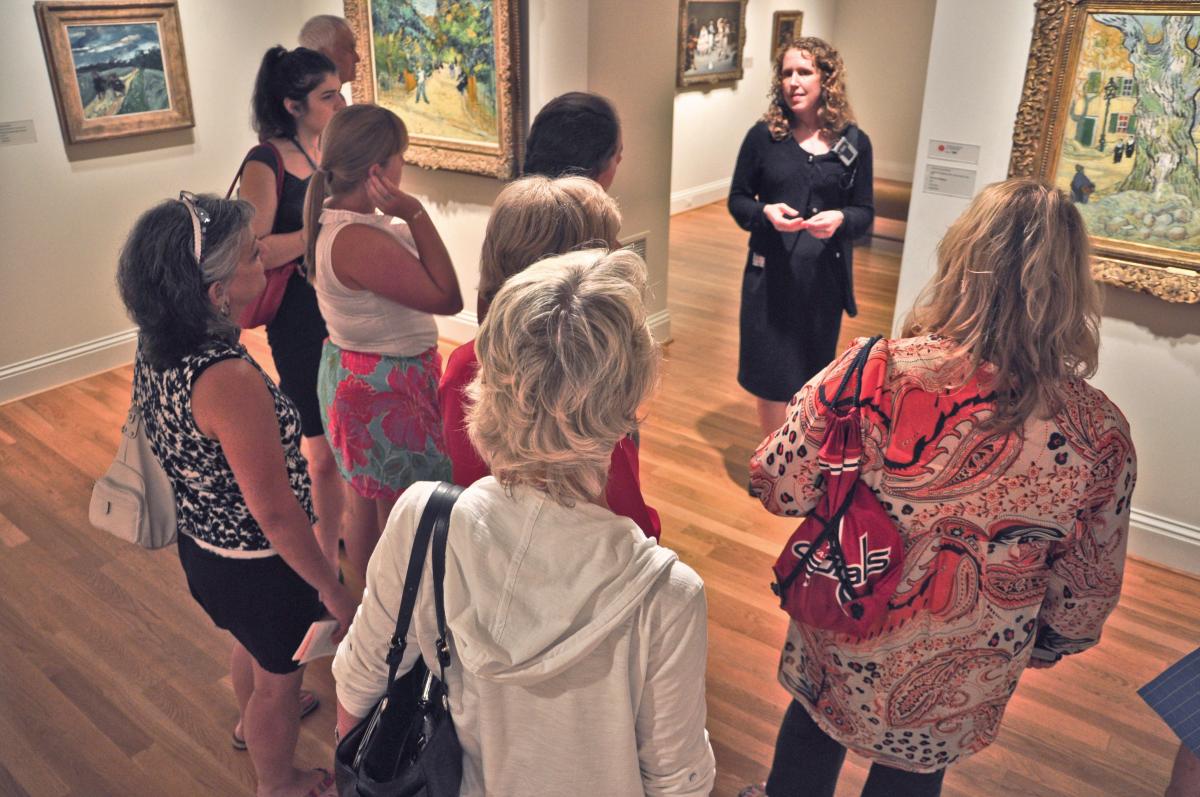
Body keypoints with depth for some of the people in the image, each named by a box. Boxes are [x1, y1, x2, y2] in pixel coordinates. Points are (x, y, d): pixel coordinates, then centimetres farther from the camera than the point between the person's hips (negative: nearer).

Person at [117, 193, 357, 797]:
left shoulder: (154, 346, -11)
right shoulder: (228, 379, -37)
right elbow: (275, 512, -28)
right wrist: (333, 591, -17)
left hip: (199, 545, 8)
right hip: (258, 565, -8)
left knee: (250, 643, 36)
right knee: (279, 678, 21)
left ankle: (253, 720, 66)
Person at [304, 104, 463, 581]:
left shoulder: (329, 217, 0)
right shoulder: (360, 240, -31)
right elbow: (447, 298, -28)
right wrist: (414, 212, -28)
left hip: (349, 374, 10)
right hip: (386, 389, -10)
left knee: (362, 501, 26)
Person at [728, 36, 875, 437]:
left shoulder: (854, 142, 0)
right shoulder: (763, 135, -3)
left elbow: (865, 212, 3)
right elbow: (737, 199, 3)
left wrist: (840, 219, -19)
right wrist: (766, 212, -18)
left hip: (824, 275, 1)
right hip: (770, 271, -1)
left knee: (812, 375, 12)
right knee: (769, 374, 5)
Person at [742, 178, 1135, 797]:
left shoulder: (872, 374, -29)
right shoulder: (1098, 434, -22)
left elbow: (779, 489, -17)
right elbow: (1087, 593, -7)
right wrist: (1048, 645, 14)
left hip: (843, 648, 0)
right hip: (961, 689, 1)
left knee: (814, 723, 31)